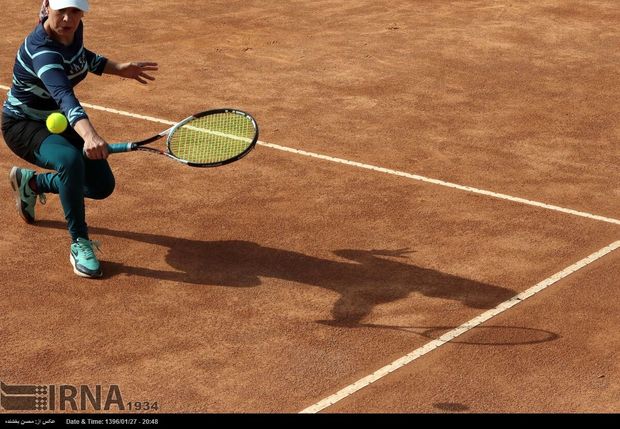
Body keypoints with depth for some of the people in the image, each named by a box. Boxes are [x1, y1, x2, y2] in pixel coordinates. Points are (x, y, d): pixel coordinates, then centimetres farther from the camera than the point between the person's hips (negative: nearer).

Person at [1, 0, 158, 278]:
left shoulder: (74, 30, -10)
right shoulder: (41, 50, -34)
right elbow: (63, 96, -52)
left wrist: (118, 68, 9)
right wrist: (88, 134, -69)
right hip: (23, 125, -8)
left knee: (102, 186, 2)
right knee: (71, 159, -38)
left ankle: (31, 182, 28)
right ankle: (80, 244, -22)